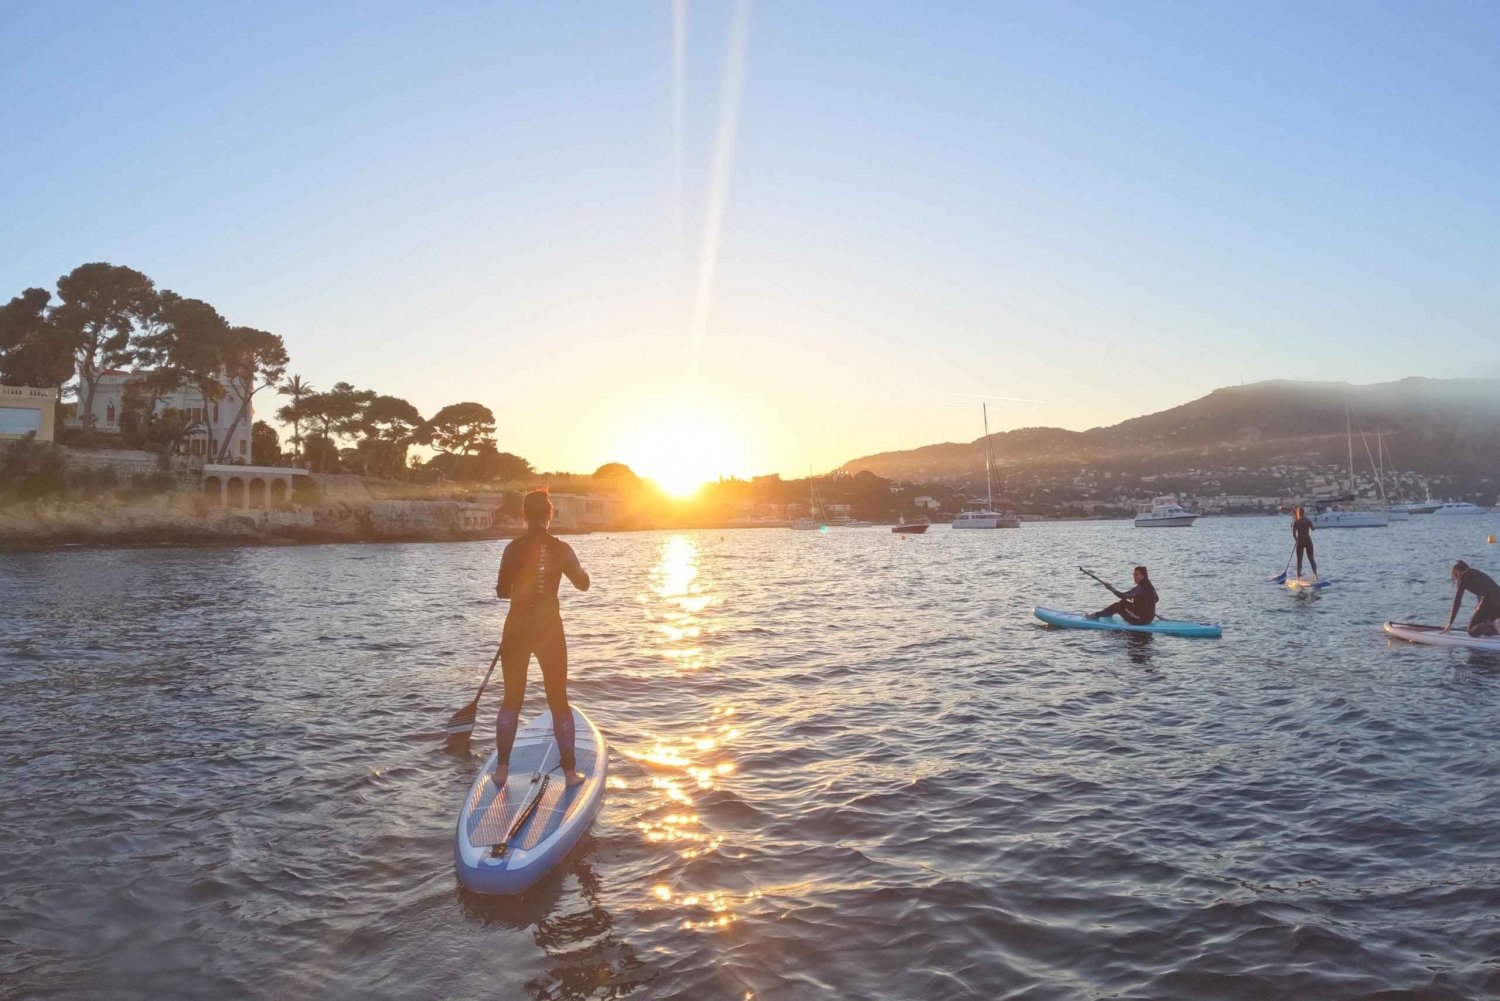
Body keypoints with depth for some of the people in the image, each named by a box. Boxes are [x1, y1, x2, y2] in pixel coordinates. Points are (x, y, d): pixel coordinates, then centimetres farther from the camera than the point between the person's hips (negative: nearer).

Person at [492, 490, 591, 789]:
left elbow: (502, 591, -5)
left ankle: (501, 770, 15)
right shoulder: (561, 549, -7)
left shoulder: (514, 548, -6)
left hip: (517, 628, 1)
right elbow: (583, 584, 5)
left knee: (511, 700, 14)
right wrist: (573, 567, 23)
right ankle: (570, 772, 12)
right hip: (550, 629, 0)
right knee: (559, 700, 9)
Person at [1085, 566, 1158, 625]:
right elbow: (1156, 599, 24)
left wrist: (1112, 589, -10)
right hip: (1149, 617, 9)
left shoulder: (1140, 588, -22)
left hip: (1141, 619, -9)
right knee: (1123, 603, 18)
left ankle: (1097, 615, 15)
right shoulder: (1150, 587, 6)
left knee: (1118, 606, -1)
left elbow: (1123, 596, -24)